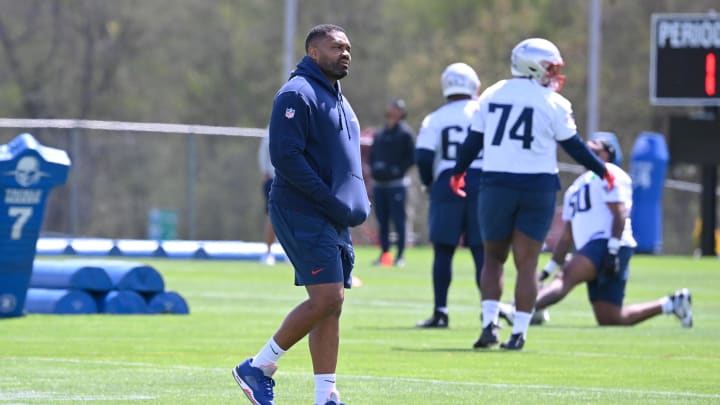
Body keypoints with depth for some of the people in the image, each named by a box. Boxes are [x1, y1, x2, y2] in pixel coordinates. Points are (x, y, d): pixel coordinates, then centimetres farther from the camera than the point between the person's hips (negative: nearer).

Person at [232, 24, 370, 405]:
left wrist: (359, 203, 11)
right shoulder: (297, 94, -11)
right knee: (326, 298, -16)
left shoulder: (339, 100, 20)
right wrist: (333, 203, -19)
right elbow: (286, 157, -19)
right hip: (302, 214, -9)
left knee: (331, 306, 6)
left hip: (333, 219, 9)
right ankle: (258, 367, -4)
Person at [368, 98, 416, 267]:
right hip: (379, 183, 7)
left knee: (398, 220, -5)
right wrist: (374, 168, 5)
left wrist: (398, 169, -16)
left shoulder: (405, 133, -4)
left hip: (396, 184, -7)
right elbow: (373, 154, 22)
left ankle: (400, 256, -1)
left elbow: (411, 157, -8)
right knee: (382, 221, 8)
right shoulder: (380, 134, 15)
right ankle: (384, 254, 13)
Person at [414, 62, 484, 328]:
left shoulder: (435, 119, 3)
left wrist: (428, 183, 11)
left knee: (443, 250, 5)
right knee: (482, 251, 3)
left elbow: (423, 156, -5)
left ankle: (440, 311, 3)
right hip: (482, 184, 0)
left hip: (447, 184, 0)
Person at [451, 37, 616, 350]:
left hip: (496, 184, 2)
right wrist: (602, 171, 17)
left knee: (494, 257, 15)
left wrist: (458, 172, 26)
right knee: (526, 264, 3)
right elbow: (573, 146, 2)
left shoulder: (492, 95, 6)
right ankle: (518, 333, 0)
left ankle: (489, 322, -1)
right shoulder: (553, 104, -4)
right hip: (537, 188, -2)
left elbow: (473, 140, 10)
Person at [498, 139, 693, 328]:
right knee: (610, 320, 4)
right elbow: (567, 237, 30)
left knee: (566, 278, -30)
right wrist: (547, 271, 22)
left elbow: (620, 214, -10)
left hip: (606, 244, -9)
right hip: (595, 248, 9)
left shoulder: (608, 174, 4)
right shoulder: (576, 187, 31)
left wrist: (613, 250, -21)